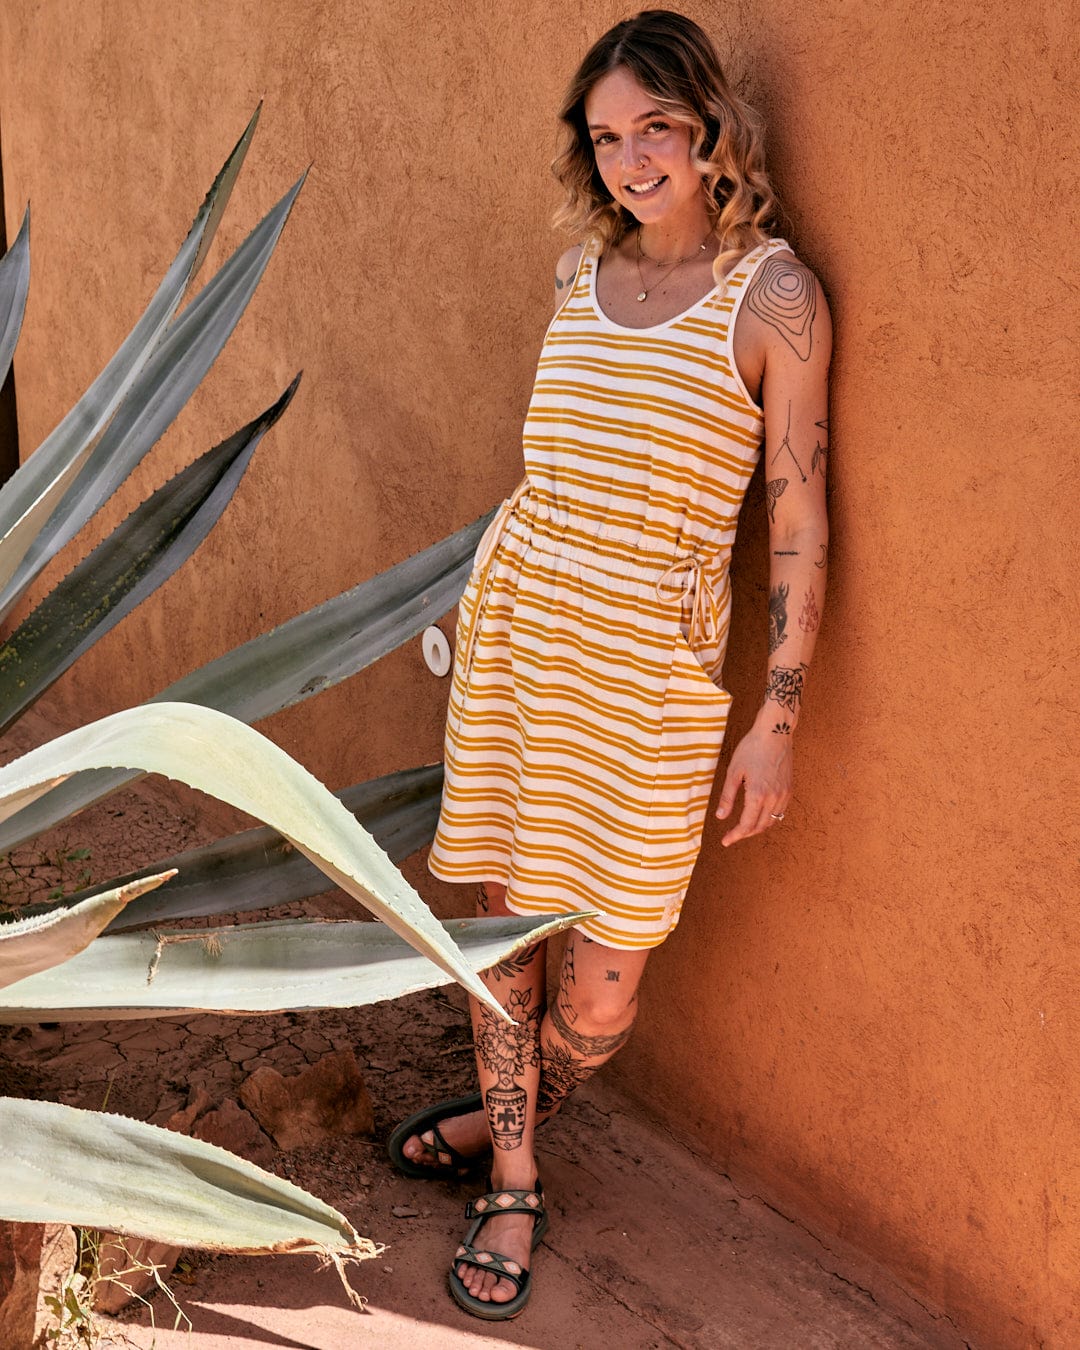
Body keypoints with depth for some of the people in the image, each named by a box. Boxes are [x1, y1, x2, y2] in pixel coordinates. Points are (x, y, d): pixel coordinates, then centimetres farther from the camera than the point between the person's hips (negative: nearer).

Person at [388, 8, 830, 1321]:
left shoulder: (773, 296, -8)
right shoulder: (581, 272, 7)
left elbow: (799, 520, -7)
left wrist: (777, 720, -9)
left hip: (652, 663, -4)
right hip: (515, 618, 5)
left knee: (606, 974, 3)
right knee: (502, 915, 9)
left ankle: (510, 1109, 35)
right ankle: (512, 1183, 28)